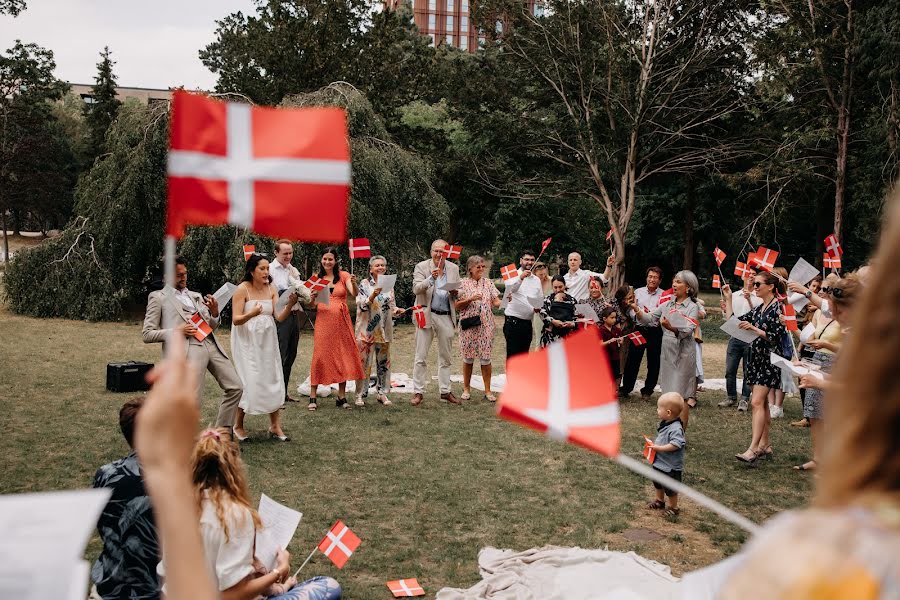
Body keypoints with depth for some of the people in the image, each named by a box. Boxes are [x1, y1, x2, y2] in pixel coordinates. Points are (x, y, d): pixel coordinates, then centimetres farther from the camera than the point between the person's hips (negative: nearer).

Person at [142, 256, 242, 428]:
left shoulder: (196, 296, 26)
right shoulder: (158, 297, 9)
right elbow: (147, 334, 4)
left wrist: (214, 313, 5)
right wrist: (175, 331, -9)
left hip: (211, 345, 6)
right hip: (187, 348, -6)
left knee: (235, 388, 1)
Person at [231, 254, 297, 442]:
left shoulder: (271, 289, 2)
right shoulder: (242, 289, -10)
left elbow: (279, 317, -4)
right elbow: (236, 320, -13)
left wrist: (290, 305, -23)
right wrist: (250, 314, -33)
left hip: (267, 340, 5)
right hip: (247, 340, -5)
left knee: (273, 381, 2)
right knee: (250, 382, -7)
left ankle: (275, 427, 9)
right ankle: (238, 426, 12)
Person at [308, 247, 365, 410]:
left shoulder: (343, 275, 3)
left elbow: (354, 294, -12)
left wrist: (354, 283, -33)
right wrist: (313, 298, -12)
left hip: (341, 321, 0)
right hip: (323, 320, 0)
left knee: (343, 357, 3)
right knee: (320, 357, -5)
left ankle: (342, 397, 10)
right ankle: (312, 397, -2)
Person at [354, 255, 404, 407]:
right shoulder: (364, 284, -1)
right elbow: (361, 305, -11)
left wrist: (397, 310, -4)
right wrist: (373, 295, -25)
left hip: (384, 330, 4)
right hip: (367, 330, -4)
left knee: (383, 362, 8)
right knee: (364, 362, -2)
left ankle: (382, 393, 16)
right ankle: (361, 394, 5)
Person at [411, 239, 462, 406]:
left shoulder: (454, 269, 9)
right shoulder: (421, 267, -2)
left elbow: (458, 292, 15)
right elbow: (416, 289, -13)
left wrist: (455, 293, -9)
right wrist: (431, 278, -27)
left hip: (446, 317, 3)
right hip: (426, 315, -3)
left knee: (445, 357, 11)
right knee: (421, 357, -1)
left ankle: (445, 391, 20)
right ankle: (418, 392, 6)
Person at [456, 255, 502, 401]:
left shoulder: (488, 282, 8)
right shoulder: (463, 284, 1)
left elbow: (496, 302, 3)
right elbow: (457, 306, -1)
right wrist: (470, 299, -15)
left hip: (485, 325, 1)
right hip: (468, 326, -1)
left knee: (485, 357, 1)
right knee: (468, 357, 6)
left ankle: (487, 390, 9)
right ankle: (466, 389, 19)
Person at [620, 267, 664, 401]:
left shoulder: (664, 295, 0)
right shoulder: (638, 292, 8)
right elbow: (630, 310, 8)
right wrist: (637, 314, -12)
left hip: (655, 332, -1)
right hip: (639, 329, 2)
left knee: (653, 363, 6)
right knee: (632, 360, 4)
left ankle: (647, 391, 19)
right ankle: (626, 388, 16)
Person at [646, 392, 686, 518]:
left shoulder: (676, 429, -29)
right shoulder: (664, 423, 0)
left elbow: (676, 444, -36)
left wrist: (659, 448, -31)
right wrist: (654, 444, 0)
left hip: (671, 466, -9)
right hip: (659, 462, 9)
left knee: (670, 489, 9)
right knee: (658, 484, 27)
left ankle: (673, 508, 29)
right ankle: (659, 501, 48)